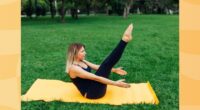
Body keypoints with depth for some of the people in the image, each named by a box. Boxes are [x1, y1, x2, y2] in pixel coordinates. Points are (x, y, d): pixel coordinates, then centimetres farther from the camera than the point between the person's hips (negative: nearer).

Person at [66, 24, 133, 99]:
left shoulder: (82, 62, 10)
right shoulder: (74, 68, -19)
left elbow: (98, 67, 14)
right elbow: (96, 78, -25)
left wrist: (114, 70, 8)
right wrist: (115, 83, -26)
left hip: (94, 88, 9)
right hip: (91, 93, -9)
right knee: (106, 64, -21)